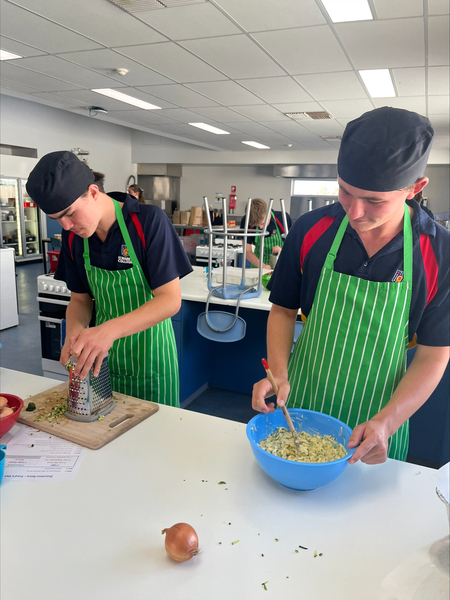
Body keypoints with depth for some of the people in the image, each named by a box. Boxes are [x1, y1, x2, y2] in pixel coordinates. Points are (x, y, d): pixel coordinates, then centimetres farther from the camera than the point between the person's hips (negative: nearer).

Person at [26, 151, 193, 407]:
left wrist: (109, 330, -36)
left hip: (149, 354, -4)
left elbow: (171, 299, -23)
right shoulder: (73, 236, -3)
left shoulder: (149, 221, -20)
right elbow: (80, 299, 6)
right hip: (101, 351, 4)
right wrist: (75, 331, -17)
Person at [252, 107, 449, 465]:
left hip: (377, 426, 0)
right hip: (300, 408, 1)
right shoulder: (311, 231, -12)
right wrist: (278, 374, -16)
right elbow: (284, 311, -1)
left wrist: (386, 422, -21)